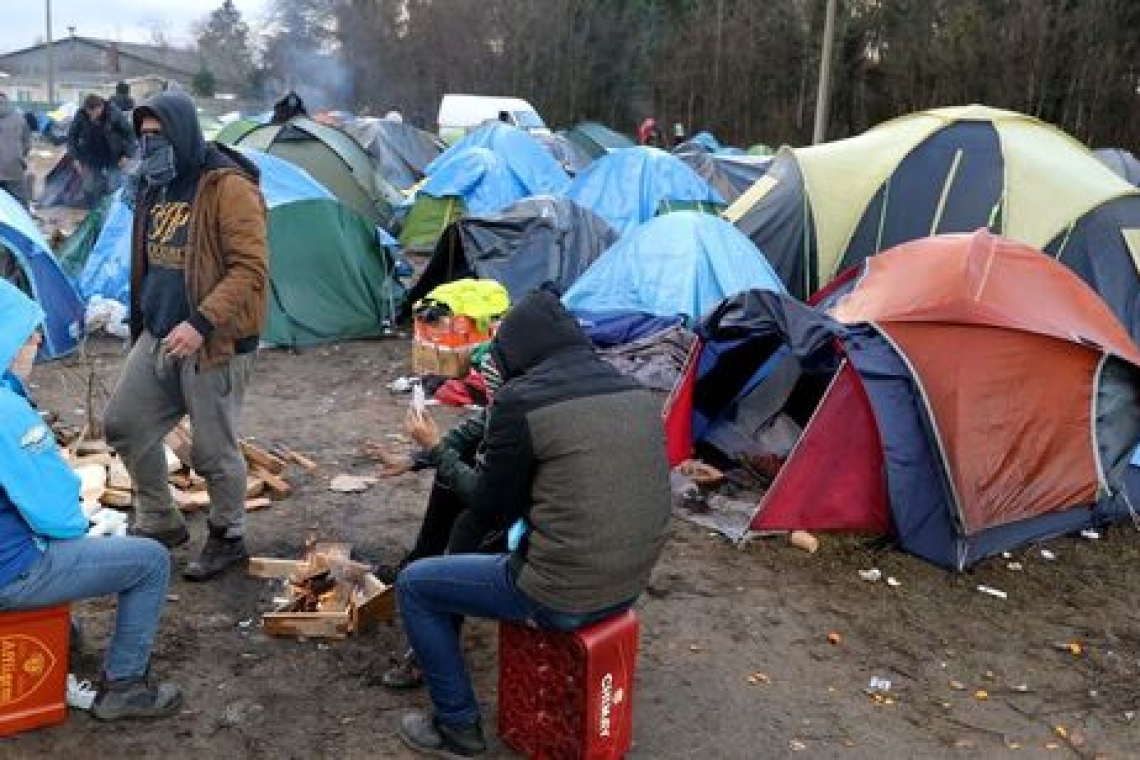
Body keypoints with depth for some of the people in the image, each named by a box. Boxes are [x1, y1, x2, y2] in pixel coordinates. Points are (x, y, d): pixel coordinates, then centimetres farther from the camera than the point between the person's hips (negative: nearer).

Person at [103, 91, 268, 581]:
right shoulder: (155, 184, 10)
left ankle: (228, 539, 24)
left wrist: (201, 323, -28)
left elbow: (249, 269, -21)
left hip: (215, 343, -8)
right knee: (123, 423, 11)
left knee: (214, 449, 1)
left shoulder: (228, 187, -15)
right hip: (159, 337, 8)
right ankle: (160, 522, 29)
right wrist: (143, 319, 21)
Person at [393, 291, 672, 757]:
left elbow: (489, 513, -6)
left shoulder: (522, 399, -16)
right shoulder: (636, 392, 3)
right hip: (627, 586, 7)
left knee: (413, 584, 14)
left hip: (560, 597, -7)